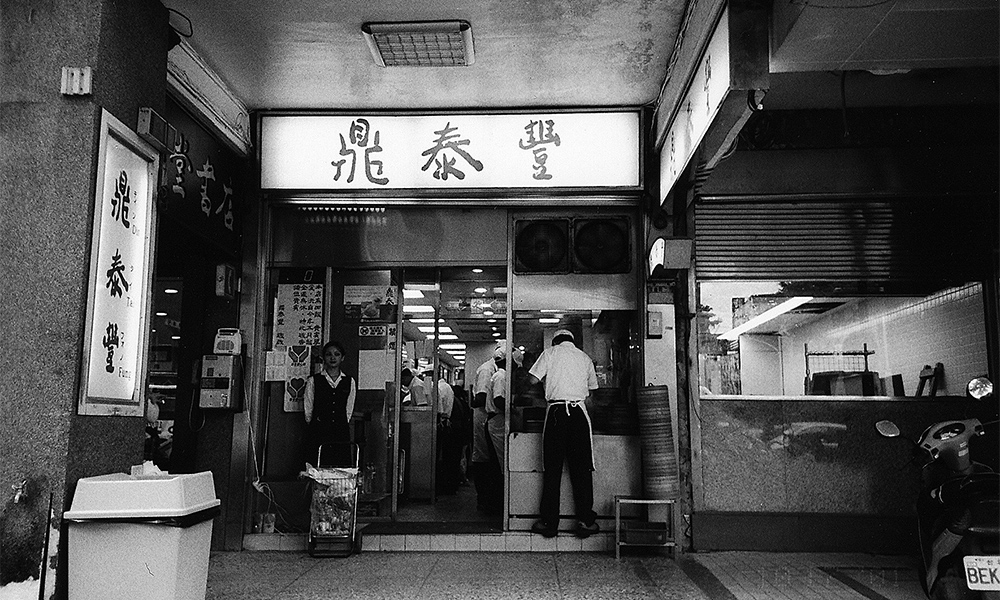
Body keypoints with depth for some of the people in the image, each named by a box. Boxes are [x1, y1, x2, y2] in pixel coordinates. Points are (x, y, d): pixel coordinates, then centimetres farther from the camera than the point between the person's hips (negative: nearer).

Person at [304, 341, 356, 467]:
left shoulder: (350, 382, 9)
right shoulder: (313, 381, 5)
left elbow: (349, 411, 13)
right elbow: (308, 410, 8)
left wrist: (341, 425, 9)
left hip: (341, 433, 1)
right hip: (318, 432, -1)